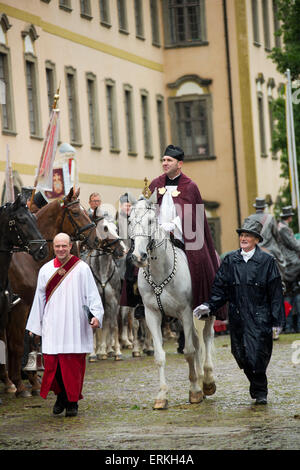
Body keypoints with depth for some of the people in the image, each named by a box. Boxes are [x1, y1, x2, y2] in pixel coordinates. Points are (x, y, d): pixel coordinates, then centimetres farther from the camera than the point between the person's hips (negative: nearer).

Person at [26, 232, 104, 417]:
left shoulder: (82, 269, 0)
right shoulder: (46, 270, 9)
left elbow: (92, 294, -2)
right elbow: (40, 298, 14)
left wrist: (96, 315, -17)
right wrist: (35, 325, 13)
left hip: (75, 326, -2)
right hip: (52, 326, 3)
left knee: (73, 365, -2)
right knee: (52, 363, -1)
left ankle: (72, 401, 10)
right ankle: (61, 396, 19)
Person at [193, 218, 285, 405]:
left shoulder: (267, 261, 0)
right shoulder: (230, 260, 8)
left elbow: (276, 293, 0)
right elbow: (220, 288, 11)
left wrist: (277, 321, -5)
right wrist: (209, 306, -5)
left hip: (260, 318, -3)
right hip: (237, 318, 3)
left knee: (258, 356, -9)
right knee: (242, 356, 5)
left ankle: (260, 392, 9)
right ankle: (258, 387, 26)